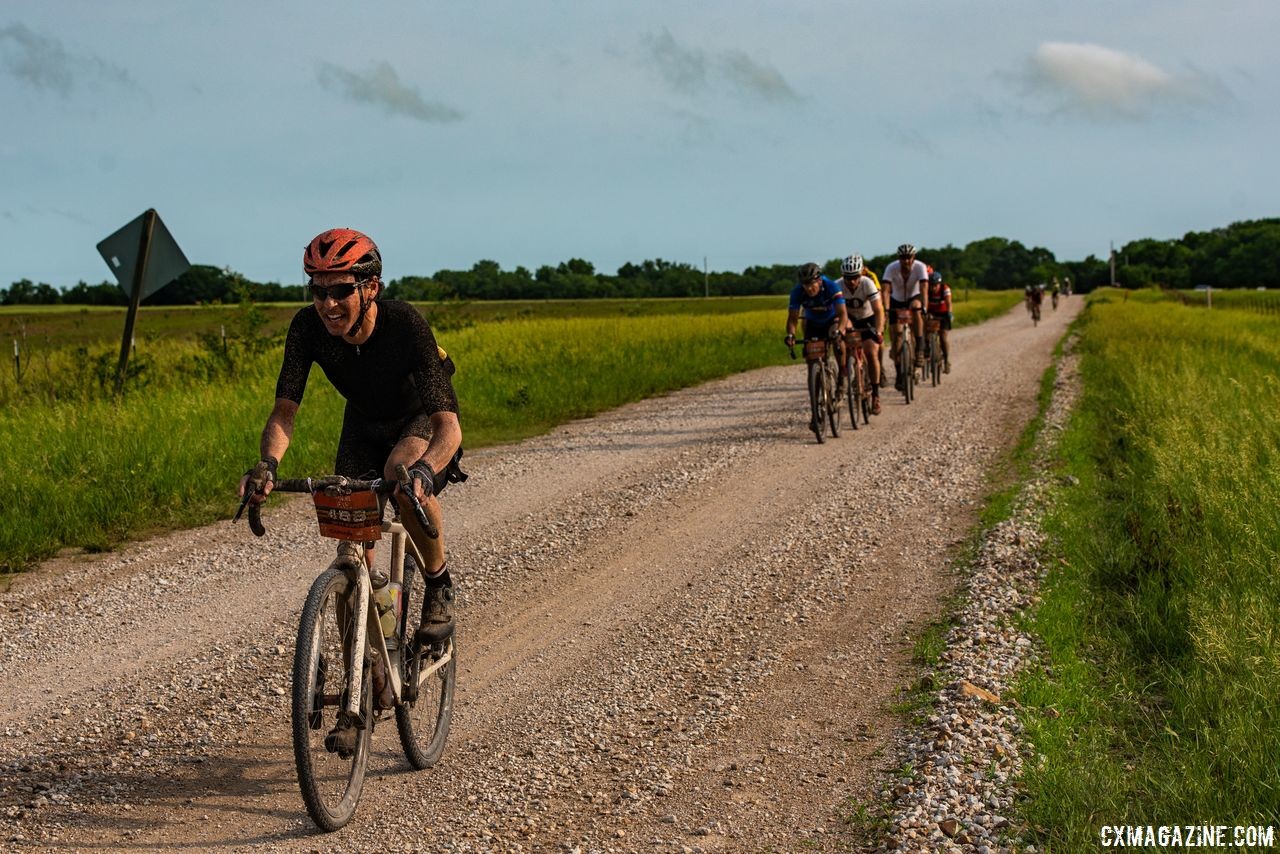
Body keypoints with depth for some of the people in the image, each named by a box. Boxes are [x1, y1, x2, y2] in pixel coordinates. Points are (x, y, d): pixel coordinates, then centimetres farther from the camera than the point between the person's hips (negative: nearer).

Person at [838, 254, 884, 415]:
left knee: (871, 353, -20)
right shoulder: (838, 286, -23)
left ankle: (875, 394, -13)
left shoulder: (868, 284, -29)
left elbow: (879, 310, -35)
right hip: (851, 320, 3)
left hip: (869, 319, -3)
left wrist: (878, 331, -48)